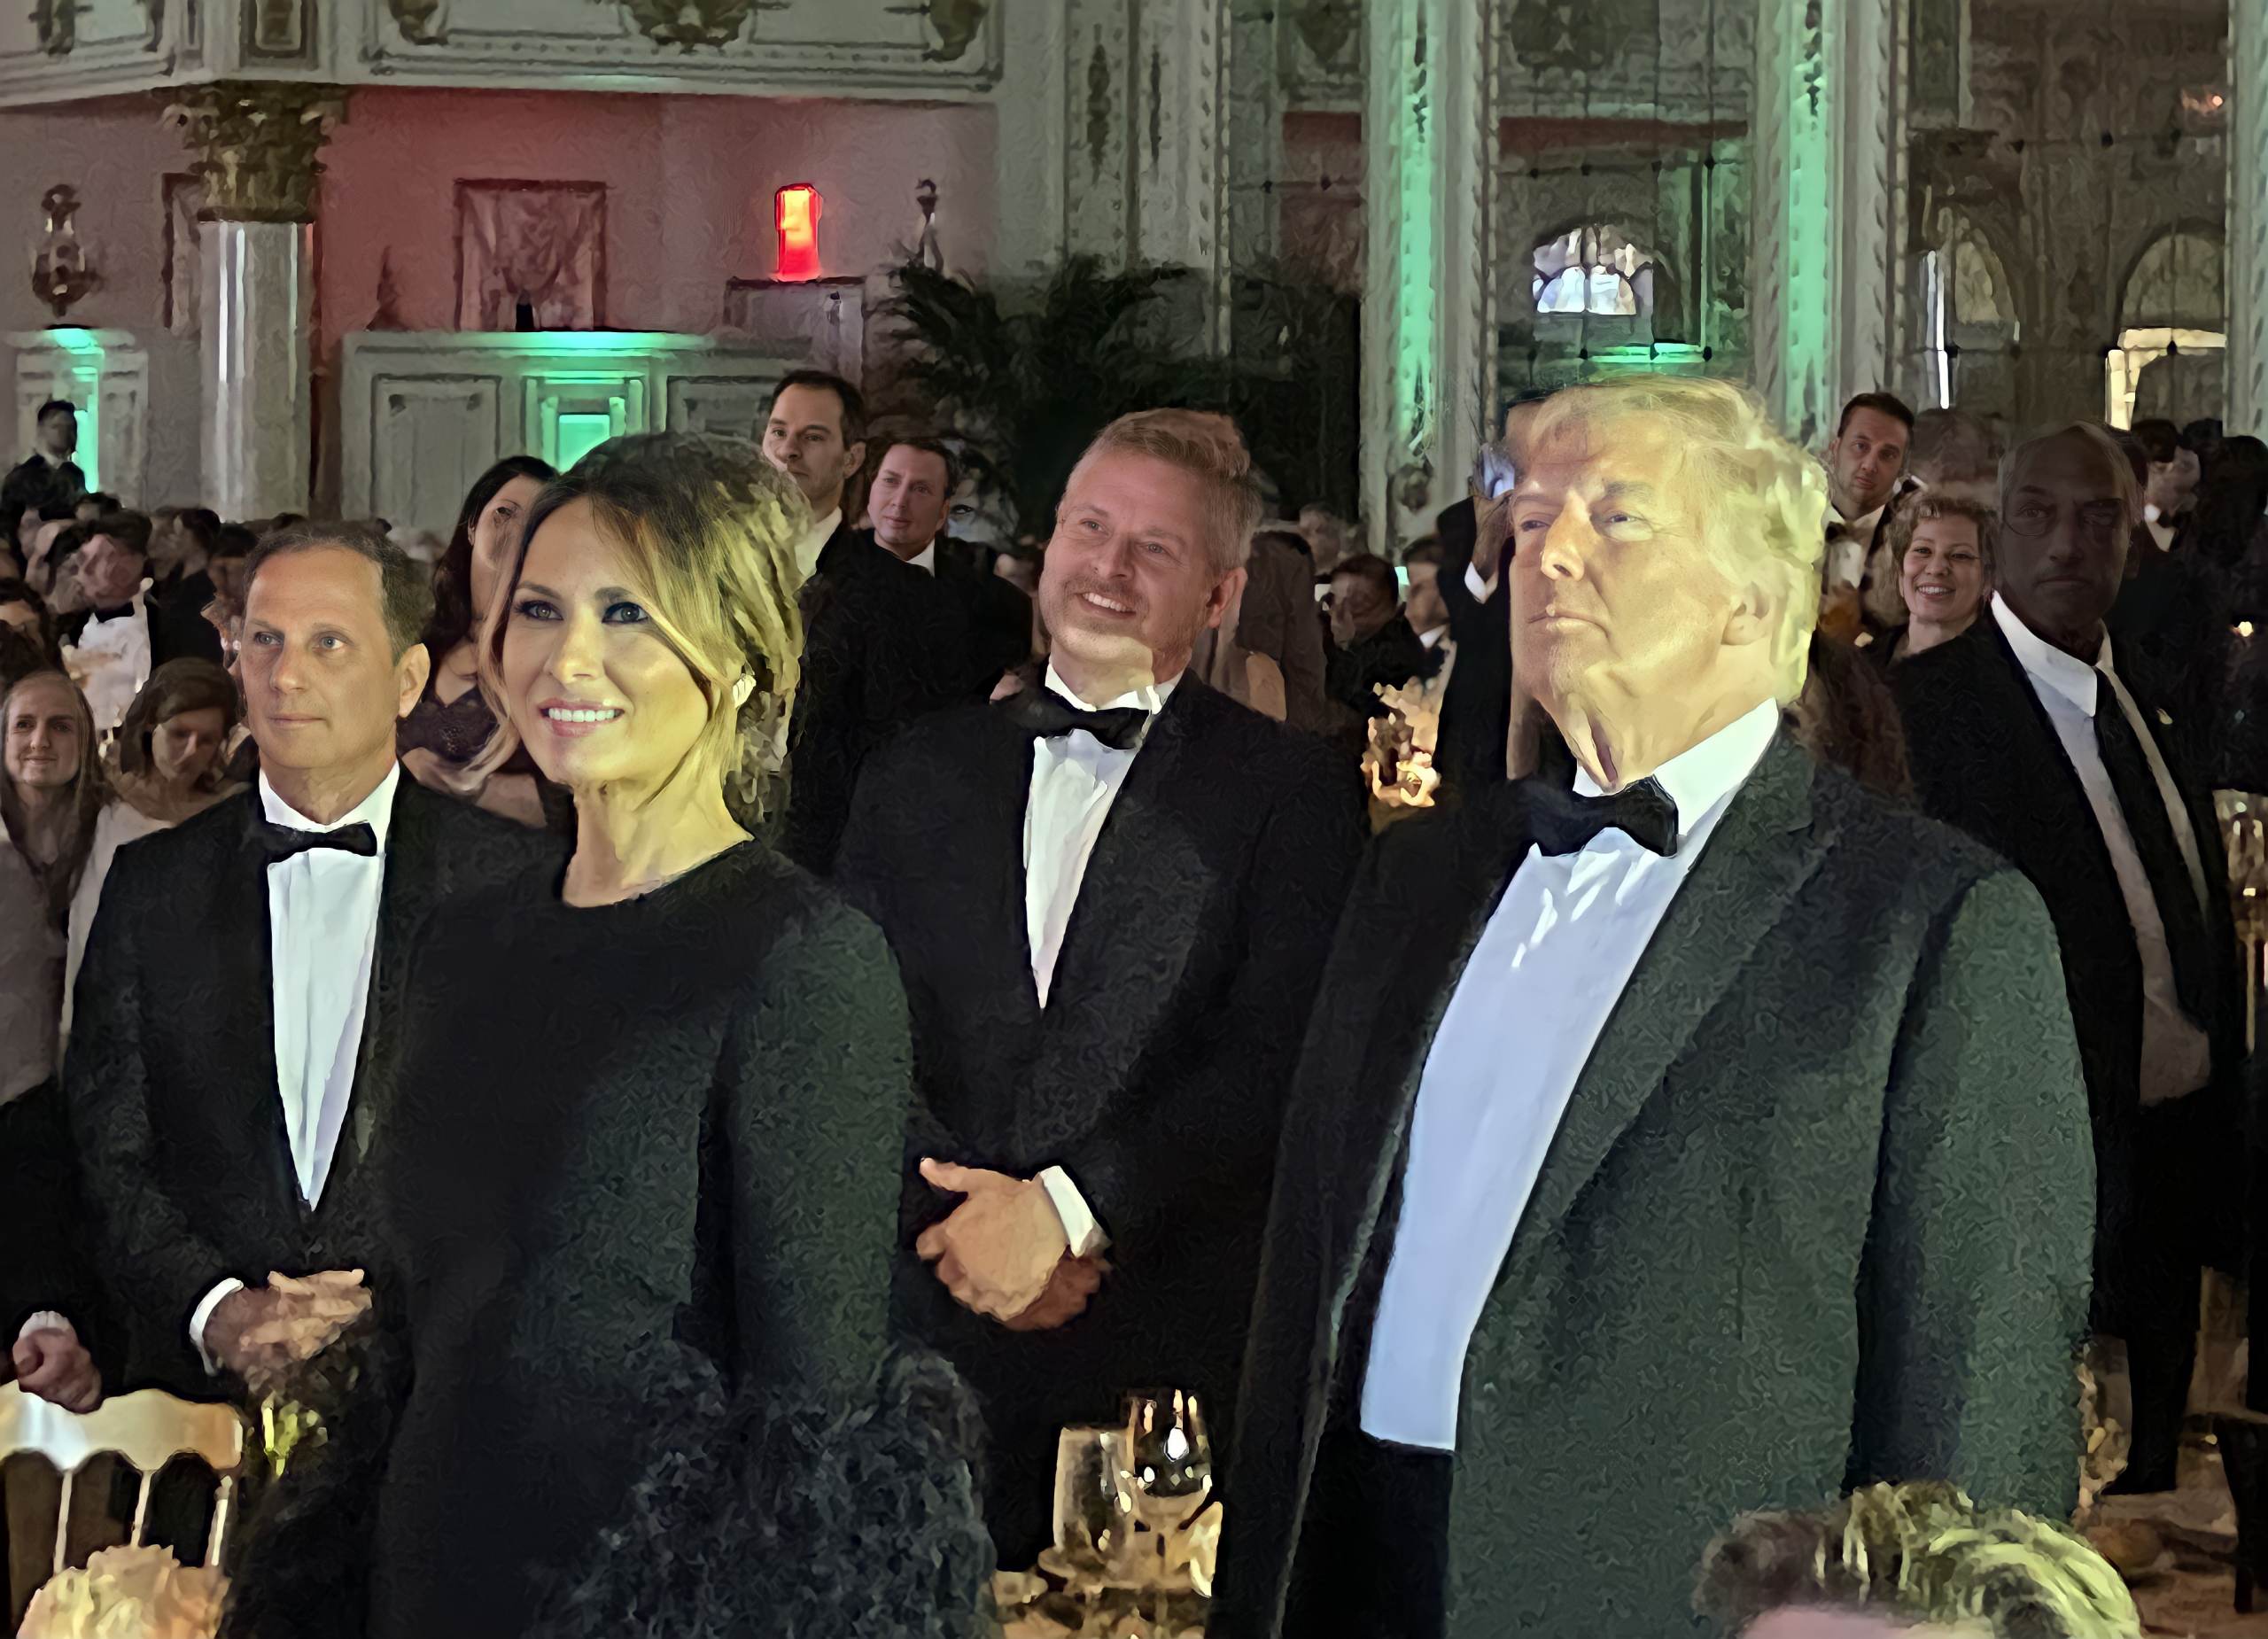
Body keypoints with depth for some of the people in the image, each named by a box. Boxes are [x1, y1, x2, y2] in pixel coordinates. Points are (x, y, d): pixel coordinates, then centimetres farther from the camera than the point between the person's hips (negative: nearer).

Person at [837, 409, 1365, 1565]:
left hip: (1174, 1351, -3)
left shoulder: (1291, 794, 2)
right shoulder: (921, 776, 13)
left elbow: (1274, 1060, -8)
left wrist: (1067, 1207, -14)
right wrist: (967, 1217, -8)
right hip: (933, 1336, 3)